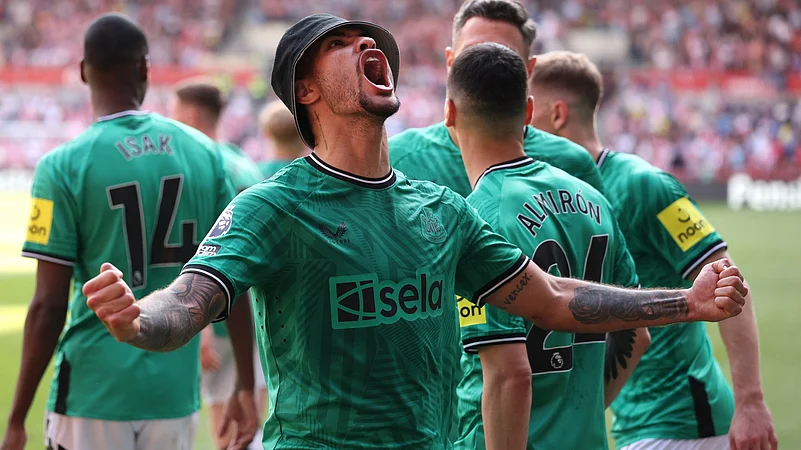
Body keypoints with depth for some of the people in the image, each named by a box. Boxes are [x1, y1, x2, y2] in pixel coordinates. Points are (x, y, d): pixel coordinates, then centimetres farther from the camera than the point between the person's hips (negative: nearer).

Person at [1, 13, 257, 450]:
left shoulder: (64, 166, -8)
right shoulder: (203, 153, 3)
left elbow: (49, 306, -10)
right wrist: (246, 386, 15)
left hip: (94, 395, -4)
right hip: (175, 392, 4)